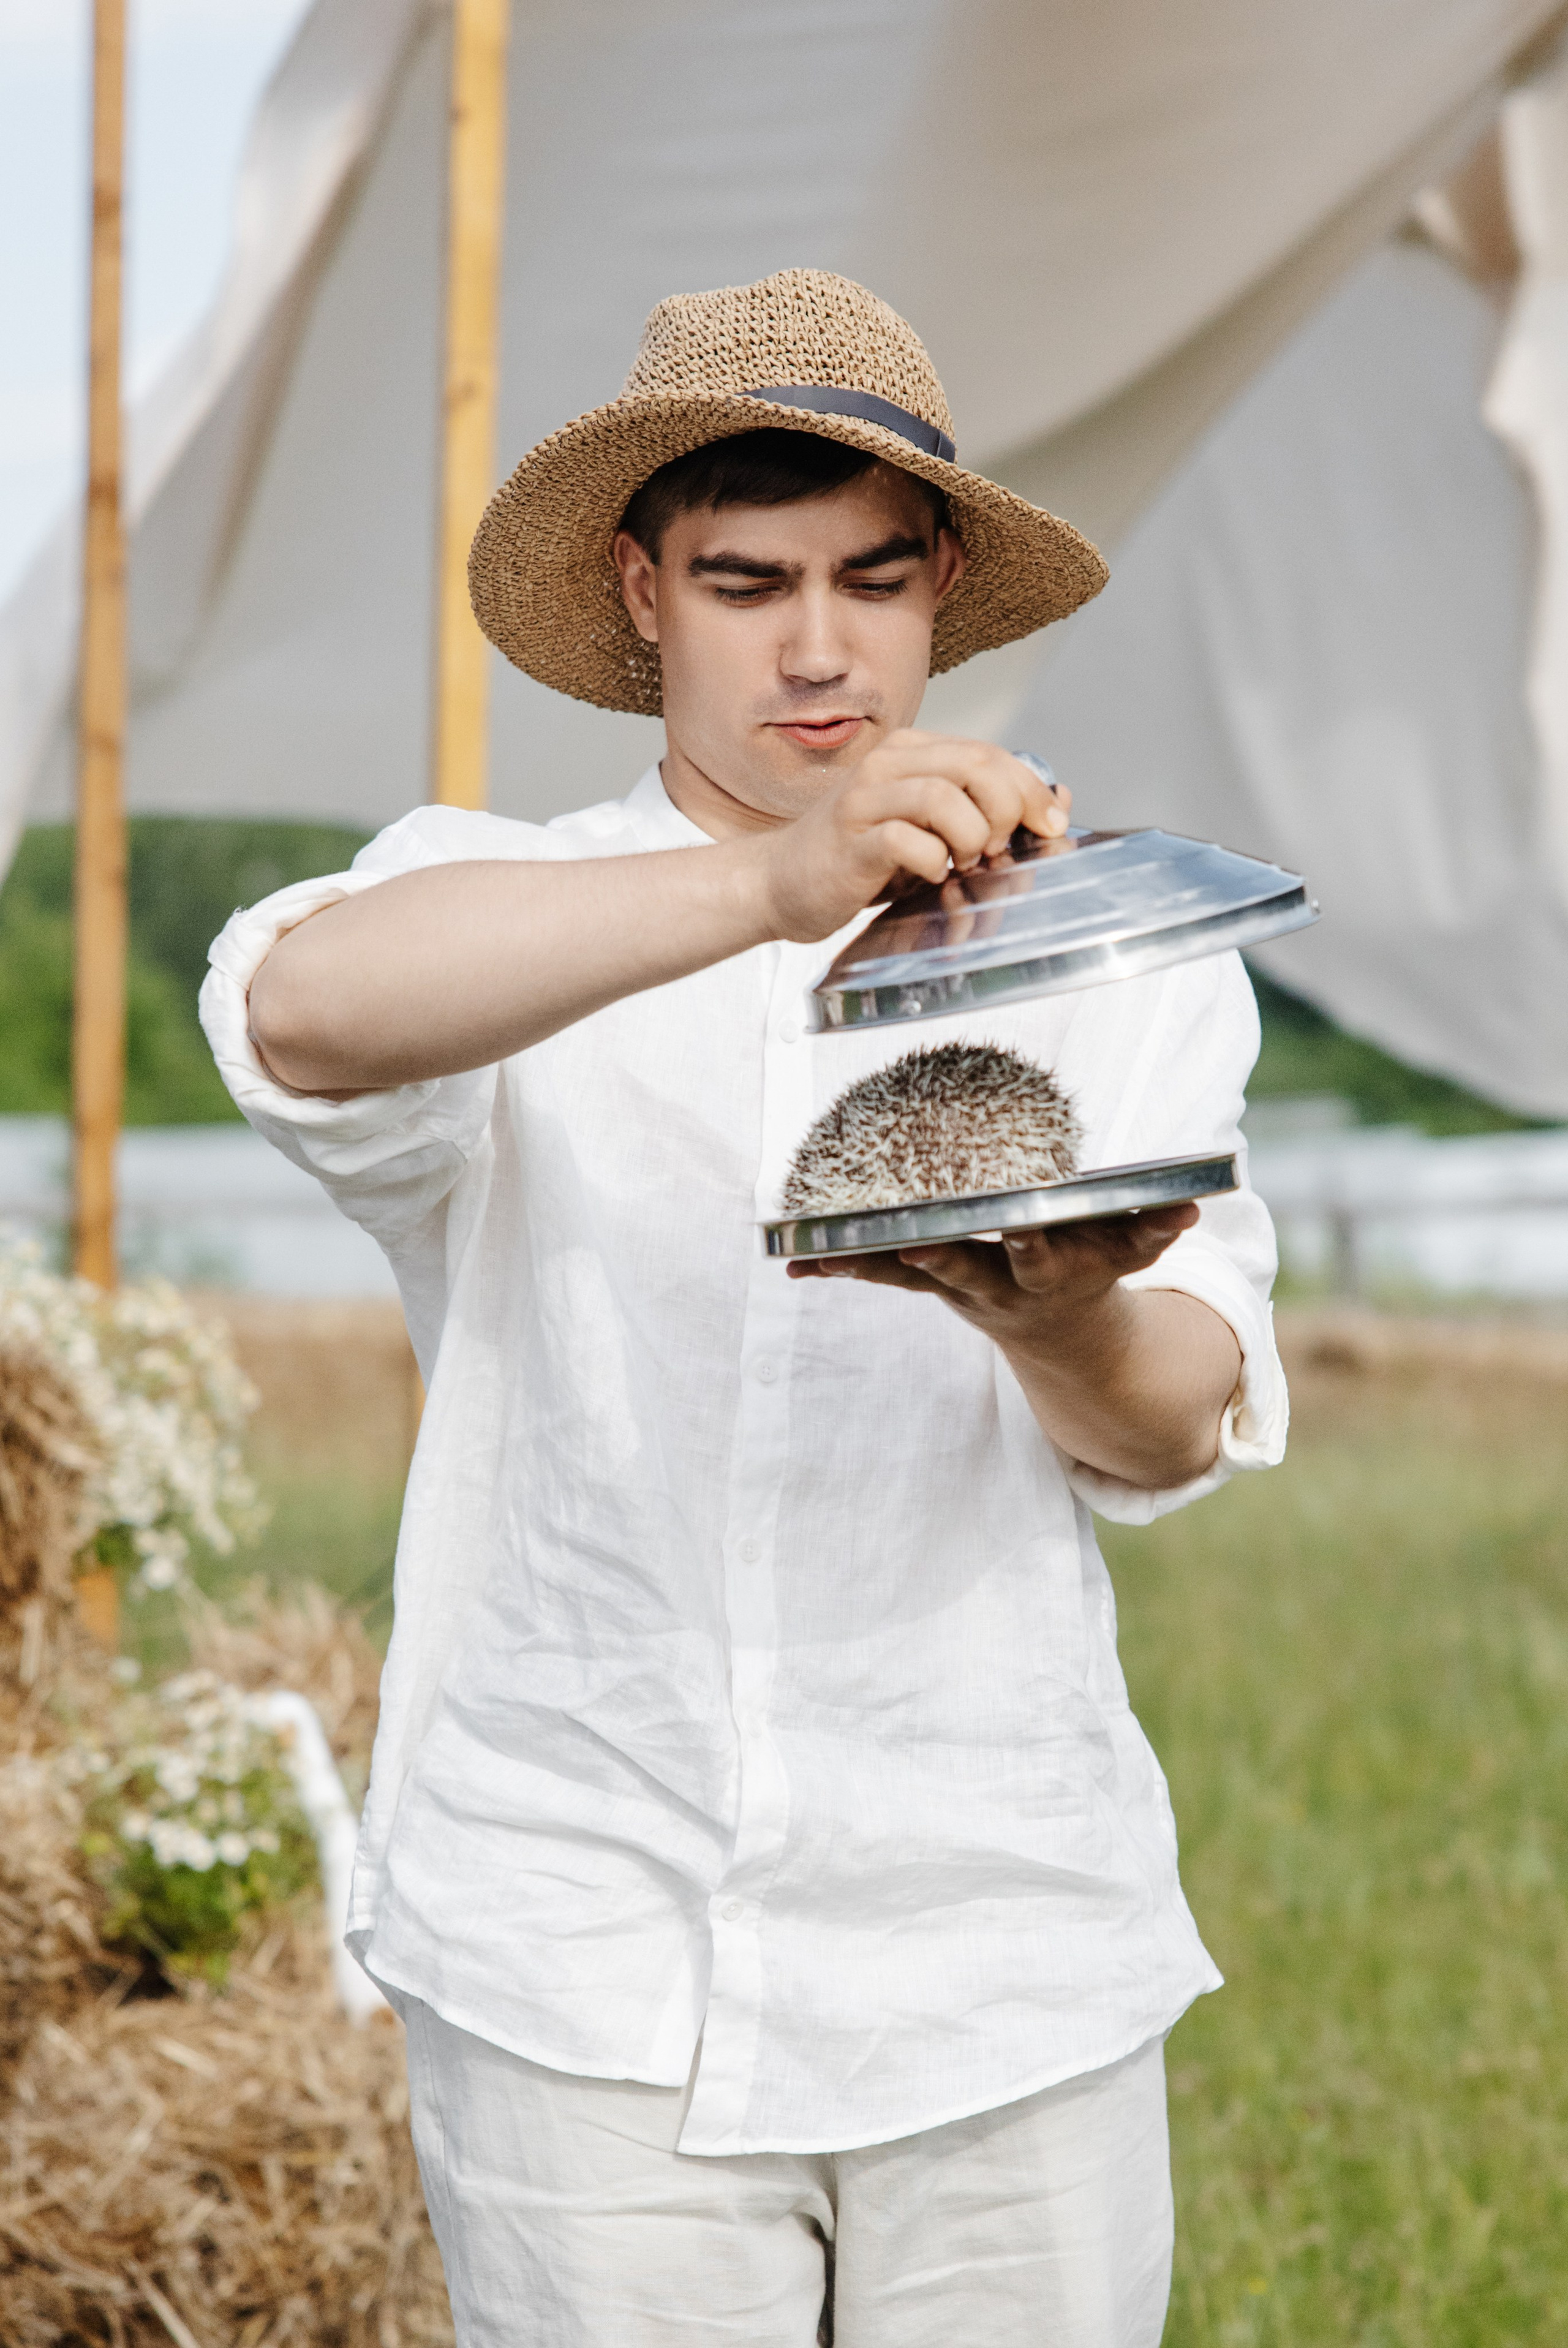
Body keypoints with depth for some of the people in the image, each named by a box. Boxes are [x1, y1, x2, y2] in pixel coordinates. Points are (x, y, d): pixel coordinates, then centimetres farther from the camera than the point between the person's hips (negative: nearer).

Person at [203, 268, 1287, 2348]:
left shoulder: (1111, 948, 11)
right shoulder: (495, 920, 6)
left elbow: (1180, 1429, -4)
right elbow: (305, 1011, -21)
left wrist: (1056, 1320, -28)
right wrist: (766, 883, -35)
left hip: (1007, 1994, 2)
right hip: (584, 1988, -1)